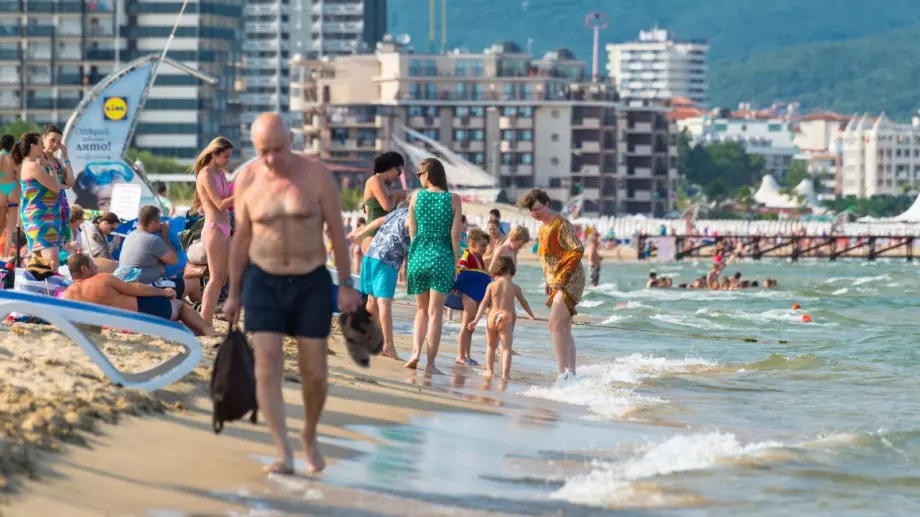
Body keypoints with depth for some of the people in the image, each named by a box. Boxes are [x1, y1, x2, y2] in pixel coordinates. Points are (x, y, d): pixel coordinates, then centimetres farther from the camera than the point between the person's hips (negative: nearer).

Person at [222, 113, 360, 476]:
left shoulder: (317, 175, -10)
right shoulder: (247, 181, -4)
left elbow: (337, 231, -5)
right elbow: (241, 239, 4)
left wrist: (346, 286, -7)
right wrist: (234, 293, 7)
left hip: (311, 284, -1)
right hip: (264, 283, 1)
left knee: (314, 372, 4)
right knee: (268, 370, -13)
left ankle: (310, 436, 31)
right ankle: (284, 456, -15)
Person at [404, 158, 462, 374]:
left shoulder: (417, 196, 1)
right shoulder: (454, 199, -3)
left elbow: (412, 232, 6)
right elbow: (455, 234, -5)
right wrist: (455, 263, 2)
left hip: (419, 256, 2)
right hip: (442, 258, -2)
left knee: (421, 309, 16)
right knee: (435, 312, 0)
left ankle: (416, 352, -1)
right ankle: (430, 362, -2)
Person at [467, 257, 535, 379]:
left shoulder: (491, 285, 2)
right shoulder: (514, 287, 2)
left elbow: (484, 303, -1)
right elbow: (523, 302, 18)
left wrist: (476, 320, 1)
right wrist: (531, 314, 37)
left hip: (492, 316, 2)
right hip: (506, 317, -2)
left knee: (491, 346, 19)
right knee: (506, 348, -3)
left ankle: (489, 370, 22)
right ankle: (505, 373, -15)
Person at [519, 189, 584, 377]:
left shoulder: (561, 224, -12)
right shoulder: (543, 229, 15)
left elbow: (578, 250, -20)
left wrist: (562, 277, -19)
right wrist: (548, 283, 13)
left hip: (569, 280, -10)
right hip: (555, 282, 10)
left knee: (555, 325, -19)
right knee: (564, 330, 9)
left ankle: (564, 372, -22)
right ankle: (571, 373, 10)